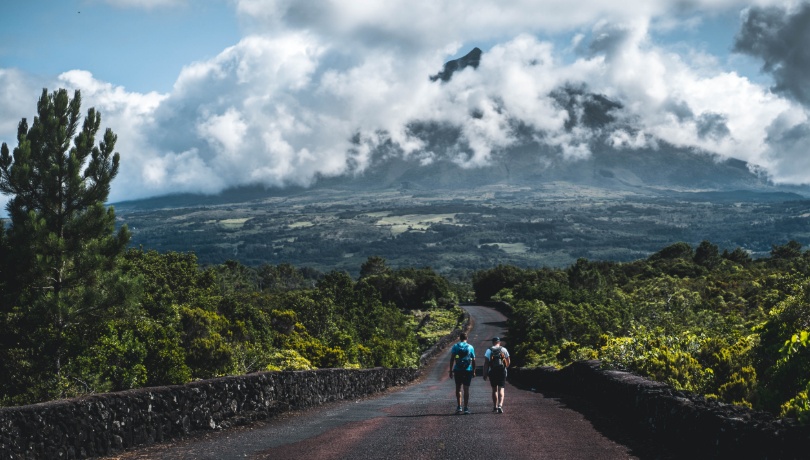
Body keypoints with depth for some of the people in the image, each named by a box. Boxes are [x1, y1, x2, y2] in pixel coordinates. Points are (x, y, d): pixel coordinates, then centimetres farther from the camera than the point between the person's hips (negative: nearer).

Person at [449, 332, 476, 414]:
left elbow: (452, 359, -3)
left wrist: (451, 371, 0)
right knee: (466, 389, 3)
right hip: (468, 370, 0)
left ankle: (459, 407, 3)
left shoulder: (455, 347, 2)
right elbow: (473, 360, 4)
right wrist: (474, 370, 12)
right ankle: (466, 408, 0)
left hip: (457, 370, 0)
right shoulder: (470, 347, 4)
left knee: (458, 388, 11)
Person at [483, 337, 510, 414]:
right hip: (502, 371, 0)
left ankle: (495, 407, 20)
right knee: (501, 389, -1)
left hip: (492, 372, 0)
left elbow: (486, 363, -6)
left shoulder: (489, 351, 0)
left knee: (494, 389, 14)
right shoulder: (504, 350, 4)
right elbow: (508, 362, 7)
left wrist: (485, 374, -3)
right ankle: (500, 405, -20)